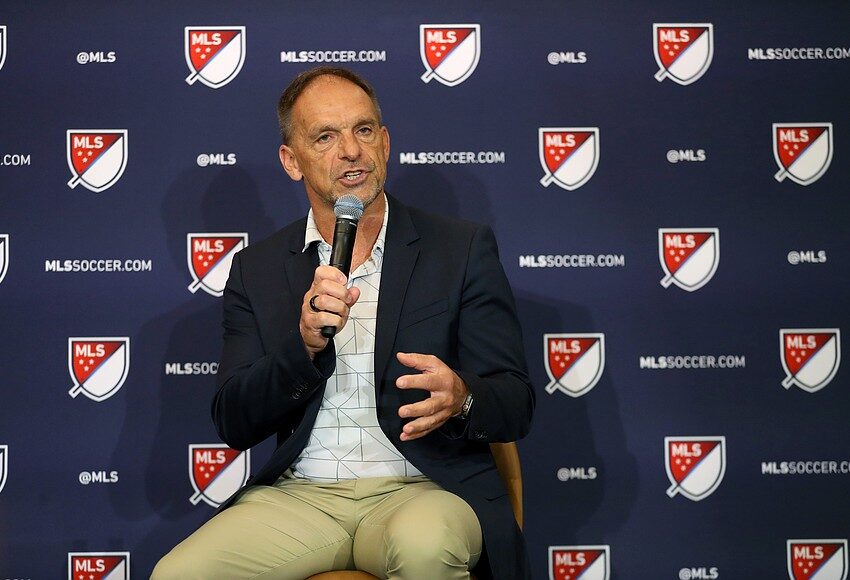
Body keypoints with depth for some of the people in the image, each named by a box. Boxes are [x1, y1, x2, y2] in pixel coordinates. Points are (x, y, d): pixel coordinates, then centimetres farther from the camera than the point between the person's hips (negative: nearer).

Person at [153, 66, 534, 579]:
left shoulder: (463, 249, 5)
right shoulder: (256, 269, 10)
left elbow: (517, 406, 2)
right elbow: (234, 425, 3)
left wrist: (461, 399, -22)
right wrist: (305, 345, -15)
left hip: (421, 488, -1)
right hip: (299, 494, 2)